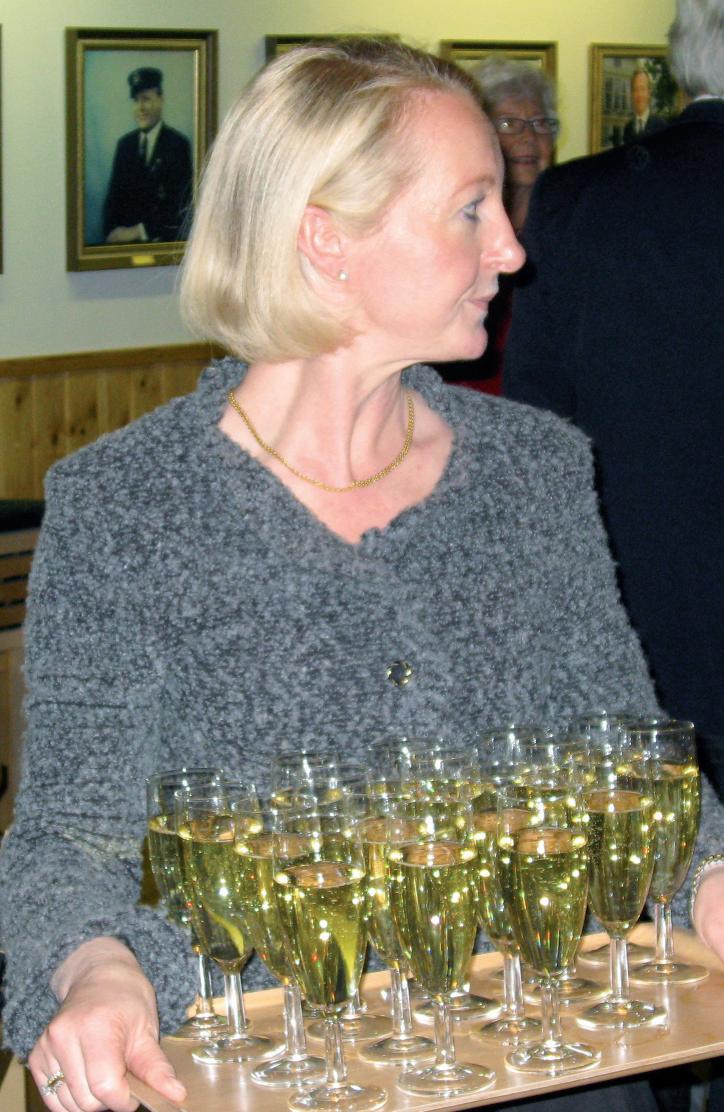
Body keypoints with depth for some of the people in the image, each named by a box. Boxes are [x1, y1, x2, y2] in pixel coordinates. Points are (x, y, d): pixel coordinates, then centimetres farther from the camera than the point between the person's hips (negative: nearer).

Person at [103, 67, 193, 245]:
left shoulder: (178, 145, -1)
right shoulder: (125, 144, 14)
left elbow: (178, 202, -7)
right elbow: (114, 195, 13)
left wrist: (139, 231, -9)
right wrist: (111, 232, -5)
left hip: (164, 241, -4)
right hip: (124, 239, 4)